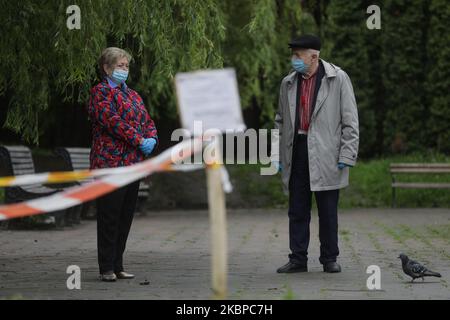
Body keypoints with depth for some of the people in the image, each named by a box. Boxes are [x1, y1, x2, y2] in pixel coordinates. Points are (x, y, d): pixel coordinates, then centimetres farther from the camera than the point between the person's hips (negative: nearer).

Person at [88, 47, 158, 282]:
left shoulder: (133, 95, 22)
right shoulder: (100, 93, -4)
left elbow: (147, 121, 18)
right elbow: (112, 121, -16)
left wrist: (152, 139, -4)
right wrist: (139, 141, -19)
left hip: (133, 164, 8)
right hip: (110, 163, -8)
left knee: (125, 218, 8)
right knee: (109, 217, -5)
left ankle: (118, 266, 15)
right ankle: (107, 269, -2)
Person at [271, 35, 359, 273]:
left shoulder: (338, 79, -2)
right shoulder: (288, 83, 12)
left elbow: (350, 121, -2)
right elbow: (280, 122, 18)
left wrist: (346, 155, -9)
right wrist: (276, 155, 9)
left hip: (325, 154, -4)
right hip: (296, 153, 4)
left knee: (328, 211, 2)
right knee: (297, 210, 5)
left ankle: (329, 259, 12)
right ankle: (298, 259, 11)